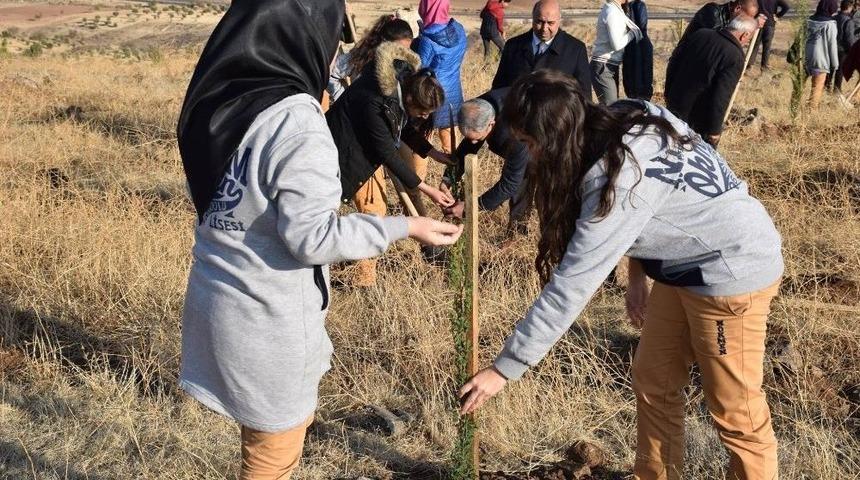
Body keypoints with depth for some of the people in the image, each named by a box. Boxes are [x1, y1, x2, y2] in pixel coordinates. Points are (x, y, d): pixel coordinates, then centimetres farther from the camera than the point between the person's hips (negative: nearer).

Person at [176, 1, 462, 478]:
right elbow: (310, 236, -23)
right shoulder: (295, 121, -23)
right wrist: (405, 227, -15)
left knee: (274, 430, 25)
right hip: (268, 316, -8)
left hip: (217, 296, 8)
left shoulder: (218, 100, 1)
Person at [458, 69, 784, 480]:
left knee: (735, 411, 4)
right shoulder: (620, 124, -8)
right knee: (653, 381, 16)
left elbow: (571, 285, -31)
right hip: (687, 264, 9)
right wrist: (637, 274, 1)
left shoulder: (620, 179, -32)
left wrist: (504, 369, -25)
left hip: (732, 270, -9)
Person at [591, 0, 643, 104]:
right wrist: (632, 33, -9)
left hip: (612, 66, 10)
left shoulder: (614, 10, 12)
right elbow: (617, 44, -21)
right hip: (603, 67, -10)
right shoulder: (612, 12, -16)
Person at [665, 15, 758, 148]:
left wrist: (669, 94, 19)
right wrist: (715, 130, -15)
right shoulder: (736, 57, -21)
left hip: (675, 105, 7)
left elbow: (673, 64, 8)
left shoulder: (701, 34, -1)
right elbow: (721, 97, -24)